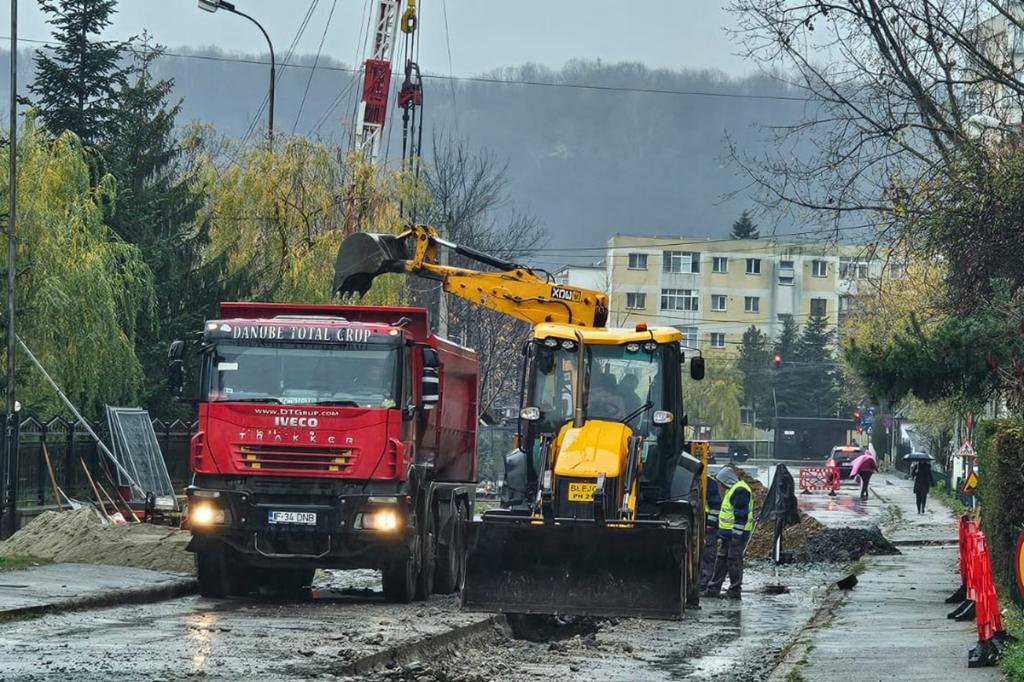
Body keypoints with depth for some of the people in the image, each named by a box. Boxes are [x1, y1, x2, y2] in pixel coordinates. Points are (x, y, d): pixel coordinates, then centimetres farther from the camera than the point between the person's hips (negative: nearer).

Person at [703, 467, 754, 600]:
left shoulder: (739, 491, -15)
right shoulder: (731, 491, 20)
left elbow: (741, 515, -20)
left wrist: (736, 535, -21)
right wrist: (722, 536, 26)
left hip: (736, 534, -10)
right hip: (727, 534, 10)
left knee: (734, 561, -6)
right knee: (721, 559, 11)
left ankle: (735, 592, -2)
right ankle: (713, 589, 14)